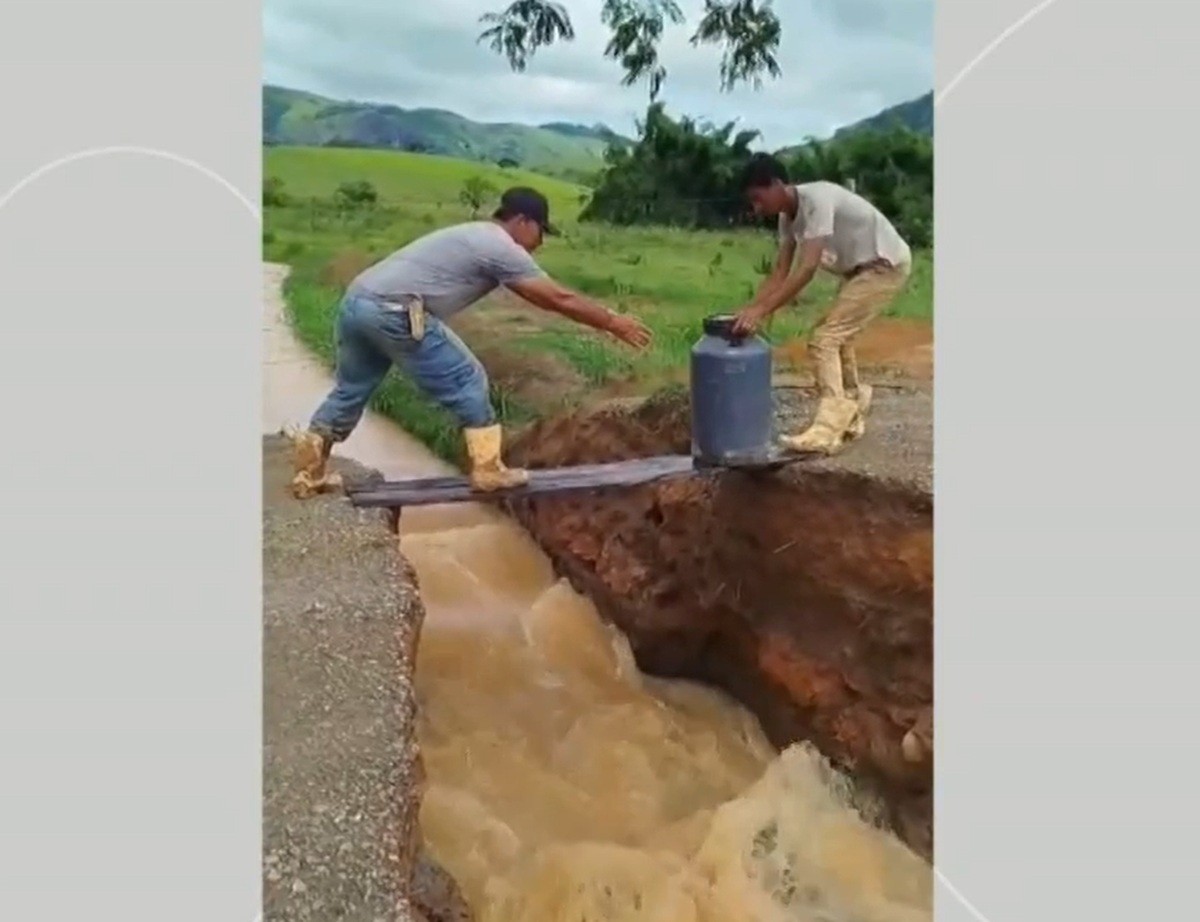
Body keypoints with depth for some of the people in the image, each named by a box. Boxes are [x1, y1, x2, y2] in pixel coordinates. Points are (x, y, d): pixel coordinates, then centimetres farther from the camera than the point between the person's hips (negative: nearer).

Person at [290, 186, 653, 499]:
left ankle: (310, 473, 28)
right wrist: (614, 323, 6)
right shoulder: (501, 247, -3)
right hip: (392, 311, -10)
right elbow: (560, 299, -2)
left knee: (350, 390, 22)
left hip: (357, 301, 10)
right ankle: (487, 470, 10)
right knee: (467, 381, 2)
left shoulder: (476, 236, 27)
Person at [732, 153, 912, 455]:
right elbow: (780, 272, 1)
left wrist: (761, 311, -36)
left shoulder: (817, 200, -28)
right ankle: (850, 418, 30)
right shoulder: (789, 216, 0)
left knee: (824, 339, -15)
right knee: (837, 338, 17)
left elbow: (807, 268, -35)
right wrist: (750, 309, -11)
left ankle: (826, 430, -16)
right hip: (860, 268, 10)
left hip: (886, 265, -10)